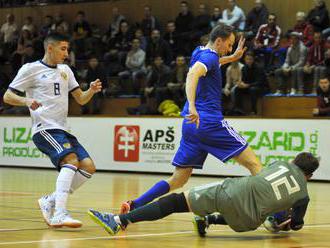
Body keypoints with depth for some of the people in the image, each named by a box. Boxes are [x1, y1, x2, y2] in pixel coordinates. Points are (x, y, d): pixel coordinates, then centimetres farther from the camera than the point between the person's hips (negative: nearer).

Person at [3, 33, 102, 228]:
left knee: (88, 167, -3)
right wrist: (27, 101, -22)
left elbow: (81, 99, 19)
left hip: (63, 130, 8)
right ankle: (59, 214, -35)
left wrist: (91, 91, -3)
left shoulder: (65, 70, 18)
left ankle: (50, 201, 10)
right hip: (45, 129, -8)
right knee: (71, 159, -29)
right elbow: (7, 96, -2)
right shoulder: (31, 69, -1)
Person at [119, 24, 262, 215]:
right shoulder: (209, 56, -8)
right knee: (254, 164, -7)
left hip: (193, 124, 9)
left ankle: (133, 205, -2)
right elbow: (193, 74, -29)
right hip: (210, 122, -9)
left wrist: (232, 58, 40)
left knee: (178, 180, 9)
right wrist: (192, 106, -42)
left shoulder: (199, 52, 19)